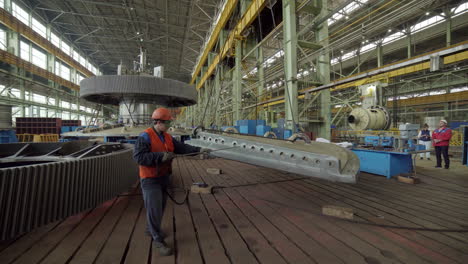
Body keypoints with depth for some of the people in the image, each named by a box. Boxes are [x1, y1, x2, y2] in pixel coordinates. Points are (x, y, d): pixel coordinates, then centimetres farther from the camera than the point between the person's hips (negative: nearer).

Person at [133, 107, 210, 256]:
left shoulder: (167, 137, 5)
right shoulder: (145, 137, -19)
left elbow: (182, 147, 0)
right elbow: (138, 156, -26)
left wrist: (198, 150, -10)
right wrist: (160, 156, -31)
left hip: (163, 177, 8)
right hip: (150, 179, -8)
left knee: (160, 206, 19)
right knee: (154, 209, -3)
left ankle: (151, 229, 41)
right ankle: (158, 240, 12)